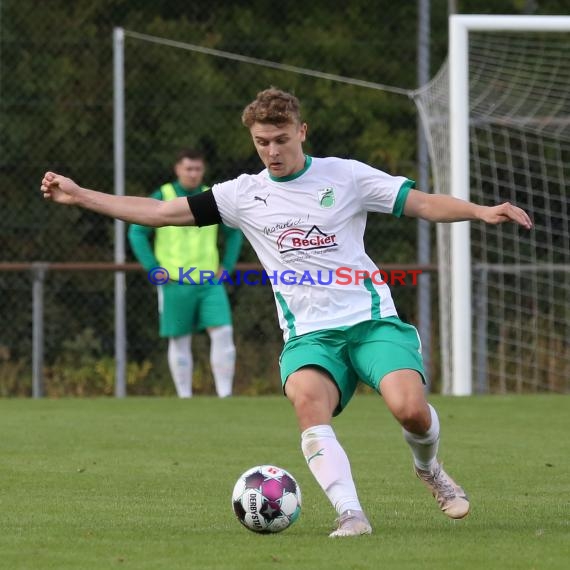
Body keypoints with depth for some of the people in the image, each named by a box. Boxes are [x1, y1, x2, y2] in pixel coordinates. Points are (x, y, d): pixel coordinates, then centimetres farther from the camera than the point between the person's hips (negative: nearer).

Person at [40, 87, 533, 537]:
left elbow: (423, 203, 3)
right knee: (306, 399, -33)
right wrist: (80, 196, 7)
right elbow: (163, 212, 11)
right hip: (309, 335, 1)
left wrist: (480, 211, -14)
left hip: (372, 322, -1)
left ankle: (428, 467, 10)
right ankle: (351, 514, -38)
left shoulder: (345, 176, 4)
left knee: (410, 408, -25)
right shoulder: (245, 194, 9)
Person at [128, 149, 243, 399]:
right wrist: (154, 269, -8)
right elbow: (137, 232, 0)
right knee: (180, 341, 3)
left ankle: (225, 395, -10)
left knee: (223, 333, -12)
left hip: (209, 282, 2)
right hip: (175, 284, -2)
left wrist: (226, 266, 8)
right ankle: (184, 397, 11)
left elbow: (234, 233, 21)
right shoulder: (161, 198, -1)